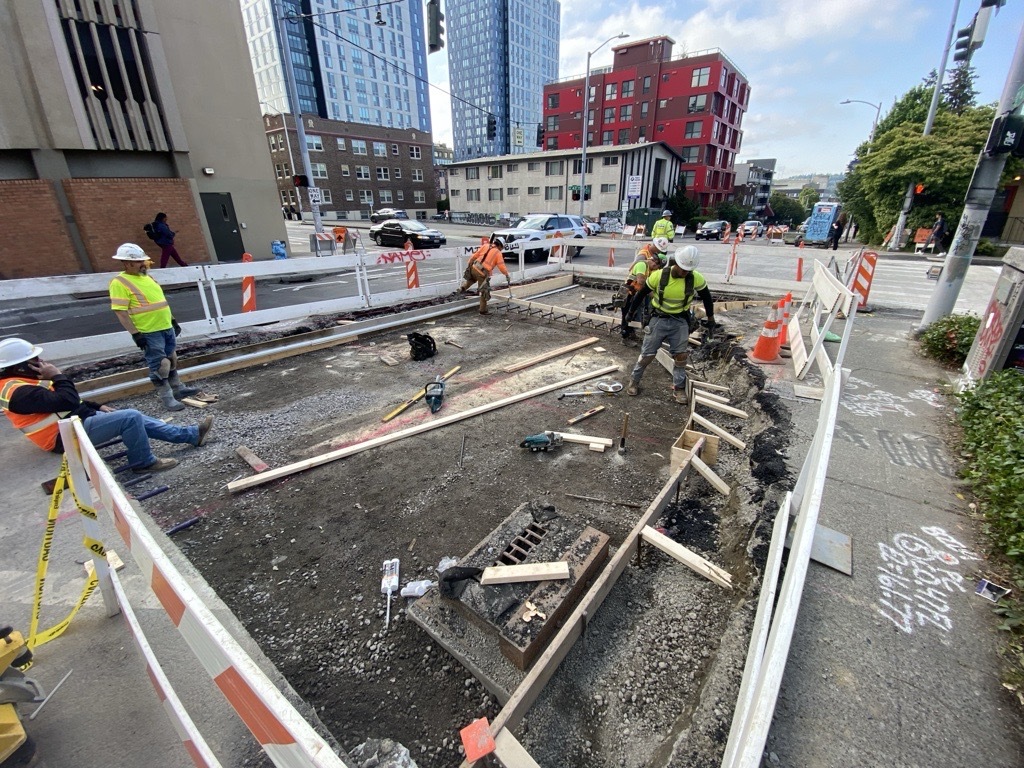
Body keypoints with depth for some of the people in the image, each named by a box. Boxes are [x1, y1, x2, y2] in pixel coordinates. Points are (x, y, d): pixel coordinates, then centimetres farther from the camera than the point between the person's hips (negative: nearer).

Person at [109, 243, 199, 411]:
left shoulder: (146, 277, 13)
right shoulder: (120, 283, -13)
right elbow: (120, 312, -17)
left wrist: (172, 320, 20)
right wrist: (135, 333, -21)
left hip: (166, 328, 8)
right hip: (148, 333, -8)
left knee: (171, 360, 19)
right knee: (158, 366, -1)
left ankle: (178, 389, 33)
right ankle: (167, 398, 7)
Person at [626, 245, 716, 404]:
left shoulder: (696, 278, -14)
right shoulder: (658, 276, -19)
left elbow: (706, 297, 3)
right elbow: (641, 293, -4)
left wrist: (710, 318, 11)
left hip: (680, 321, 2)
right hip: (659, 319, -1)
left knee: (680, 356, 7)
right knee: (647, 354, 4)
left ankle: (679, 388, 22)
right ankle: (634, 381, 23)